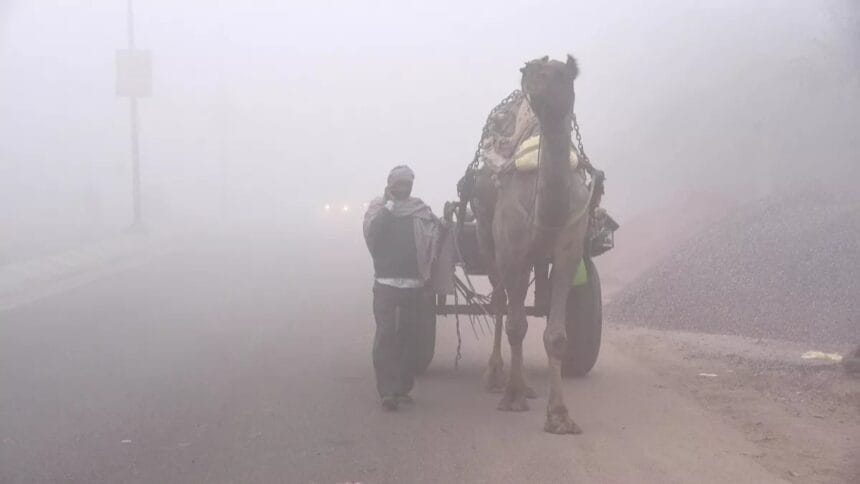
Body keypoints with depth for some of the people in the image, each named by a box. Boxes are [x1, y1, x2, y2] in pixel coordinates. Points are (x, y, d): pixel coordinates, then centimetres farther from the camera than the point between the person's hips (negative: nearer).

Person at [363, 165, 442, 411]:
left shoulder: (420, 210, 10)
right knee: (385, 335, -8)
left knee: (407, 336, 6)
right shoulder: (378, 207, 7)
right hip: (385, 282, -2)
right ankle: (387, 391, -10)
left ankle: (403, 388, 14)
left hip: (413, 284, 2)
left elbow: (434, 236, 3)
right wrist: (389, 205, -9)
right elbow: (371, 233, -11)